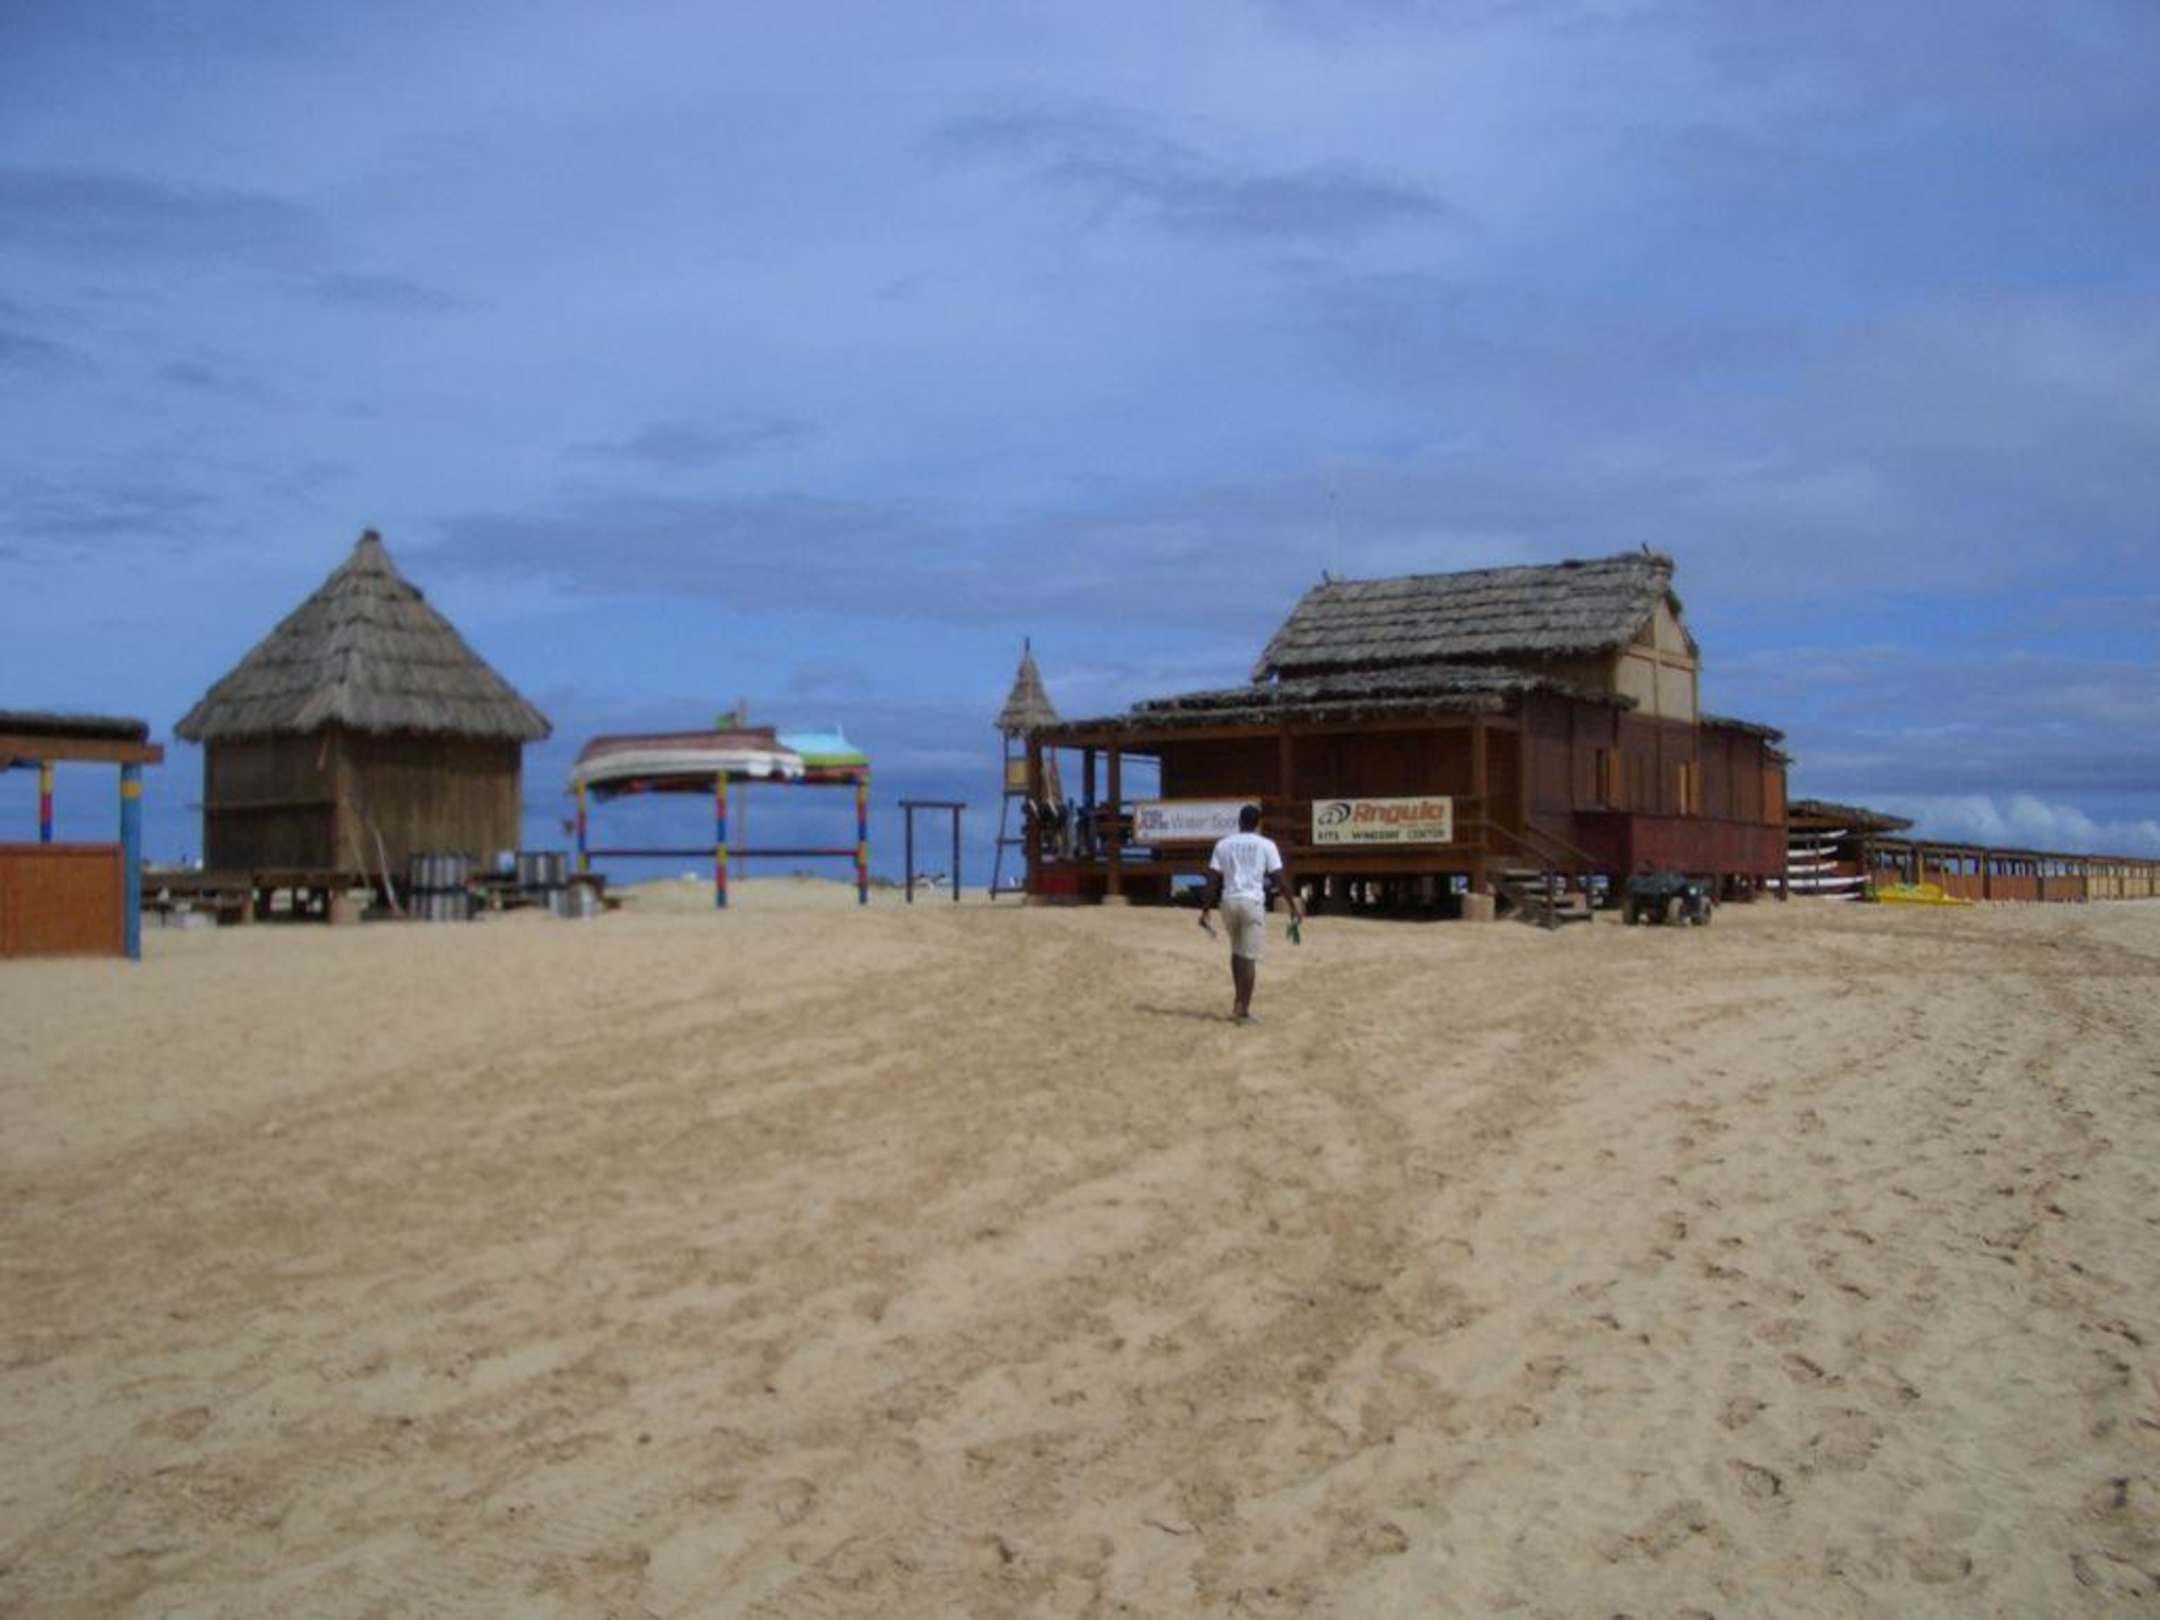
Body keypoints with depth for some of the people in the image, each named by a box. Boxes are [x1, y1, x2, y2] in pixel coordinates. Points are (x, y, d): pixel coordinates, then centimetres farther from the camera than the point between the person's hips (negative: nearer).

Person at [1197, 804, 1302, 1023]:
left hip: (1229, 901, 3)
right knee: (1250, 958, 2)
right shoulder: (1266, 845, 1)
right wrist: (1294, 907, 2)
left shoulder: (1223, 844, 7)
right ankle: (1244, 1009, 2)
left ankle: (1238, 1002, 18)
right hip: (1253, 902, -3)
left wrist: (1206, 910, 6)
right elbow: (1281, 878, -4)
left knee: (1237, 952, 21)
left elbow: (1213, 880, 2)